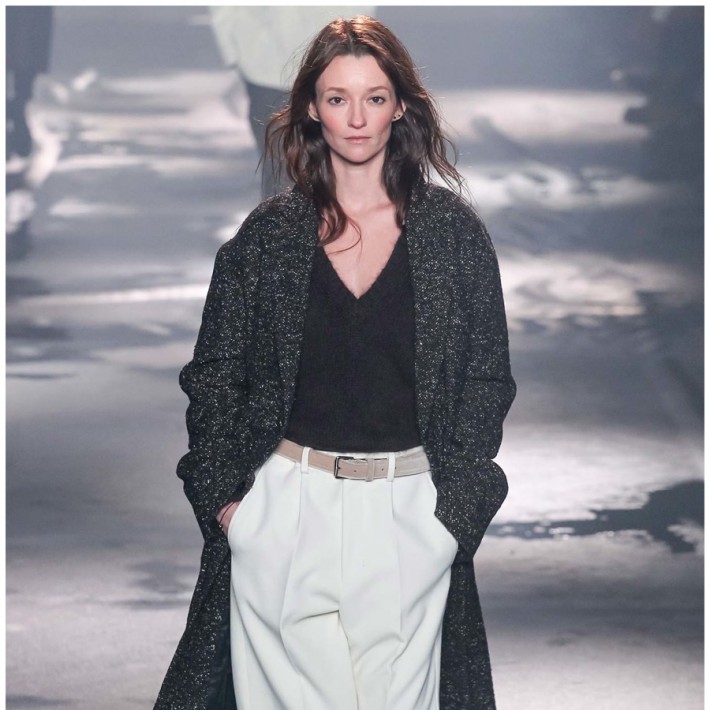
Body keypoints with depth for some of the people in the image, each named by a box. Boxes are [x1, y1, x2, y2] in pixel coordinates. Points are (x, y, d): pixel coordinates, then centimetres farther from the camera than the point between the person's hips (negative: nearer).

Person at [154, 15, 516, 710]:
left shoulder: (452, 229, 2)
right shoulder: (268, 233, 4)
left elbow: (486, 379, 4)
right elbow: (213, 374, 8)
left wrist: (453, 504, -3)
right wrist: (221, 495, 0)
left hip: (408, 513, 0)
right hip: (285, 506, 0)